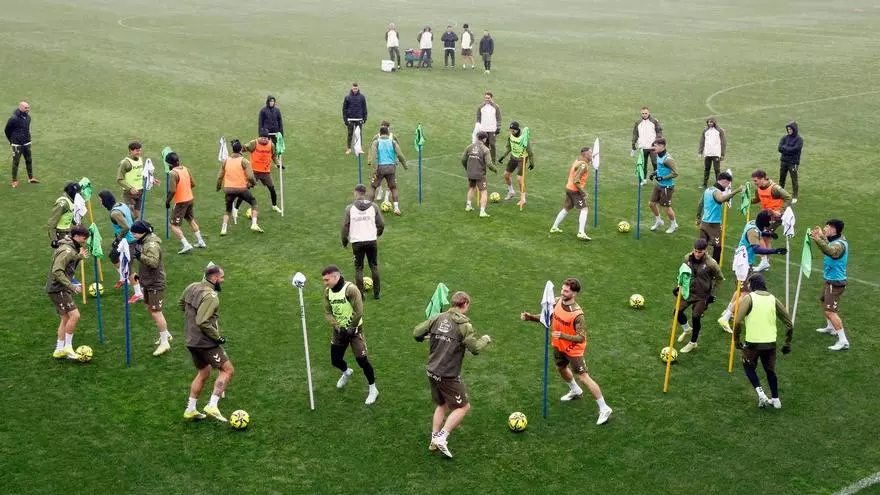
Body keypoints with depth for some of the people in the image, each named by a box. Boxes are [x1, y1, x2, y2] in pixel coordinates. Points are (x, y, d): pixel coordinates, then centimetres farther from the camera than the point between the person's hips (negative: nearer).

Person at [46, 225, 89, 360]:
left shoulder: (72, 248, 12)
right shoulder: (67, 250, -19)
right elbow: (57, 271, -26)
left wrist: (79, 257, 11)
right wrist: (72, 286, -26)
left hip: (62, 289, 10)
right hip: (57, 289, -10)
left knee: (66, 318, 13)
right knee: (74, 315, -15)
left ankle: (59, 350, 19)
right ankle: (68, 347, -7)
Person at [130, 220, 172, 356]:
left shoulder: (152, 244, -22)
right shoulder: (143, 241, 7)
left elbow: (154, 262, -34)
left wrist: (140, 255, -42)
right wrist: (140, 274, 22)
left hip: (155, 283, -10)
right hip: (147, 282, 10)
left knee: (156, 312, -8)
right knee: (150, 309, 19)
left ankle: (164, 342, -1)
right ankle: (166, 334, 34)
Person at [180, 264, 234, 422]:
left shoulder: (191, 287, 4)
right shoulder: (210, 297, -23)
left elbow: (182, 304, 21)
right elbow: (202, 322, -28)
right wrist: (218, 337, -17)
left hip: (192, 340, 9)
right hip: (206, 342, -9)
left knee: (203, 373, 23)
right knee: (228, 370, 0)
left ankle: (190, 410, 26)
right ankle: (212, 406, -7)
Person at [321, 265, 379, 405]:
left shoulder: (350, 289, -22)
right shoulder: (328, 292, 0)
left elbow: (358, 312, -21)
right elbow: (327, 312, 1)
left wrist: (351, 329, -15)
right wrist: (338, 327, -12)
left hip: (354, 329, -6)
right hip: (339, 330, 6)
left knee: (361, 359, -9)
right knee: (335, 360, 11)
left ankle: (373, 389, 8)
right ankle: (346, 372, 47)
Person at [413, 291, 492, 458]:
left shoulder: (438, 318, 1)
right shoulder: (464, 325, -14)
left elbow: (417, 333, 2)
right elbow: (475, 349, -13)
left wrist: (430, 337, 22)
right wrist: (485, 339, 6)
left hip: (432, 371, 7)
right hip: (448, 375, -7)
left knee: (442, 405, 24)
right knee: (464, 407, 8)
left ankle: (434, 441, 24)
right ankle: (441, 438, -1)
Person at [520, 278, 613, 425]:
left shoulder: (577, 314, -32)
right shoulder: (557, 302, -13)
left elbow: (581, 338, -30)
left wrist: (563, 335, -43)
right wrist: (530, 317, -13)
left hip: (573, 349, -8)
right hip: (559, 346, 8)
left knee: (583, 377, -5)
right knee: (561, 369, 28)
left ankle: (604, 409, 6)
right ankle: (575, 391, 58)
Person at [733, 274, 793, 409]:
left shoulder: (748, 298, -4)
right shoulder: (773, 299, 8)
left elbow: (738, 322, -14)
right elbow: (789, 324, 9)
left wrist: (736, 339, -1)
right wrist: (787, 343, 20)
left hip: (753, 342, -4)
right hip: (770, 342, 4)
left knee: (749, 367, 20)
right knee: (770, 370, 24)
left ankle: (760, 393, 1)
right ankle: (775, 399, 25)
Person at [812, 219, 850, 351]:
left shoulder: (839, 244, -26)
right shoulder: (837, 241, 5)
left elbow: (831, 252, -50)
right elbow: (828, 250, 26)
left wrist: (818, 240, -64)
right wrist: (821, 236, 20)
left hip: (835, 282, -11)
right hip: (831, 280, 11)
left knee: (830, 311, -16)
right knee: (823, 302, 31)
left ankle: (843, 341, -17)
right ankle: (830, 328, 51)